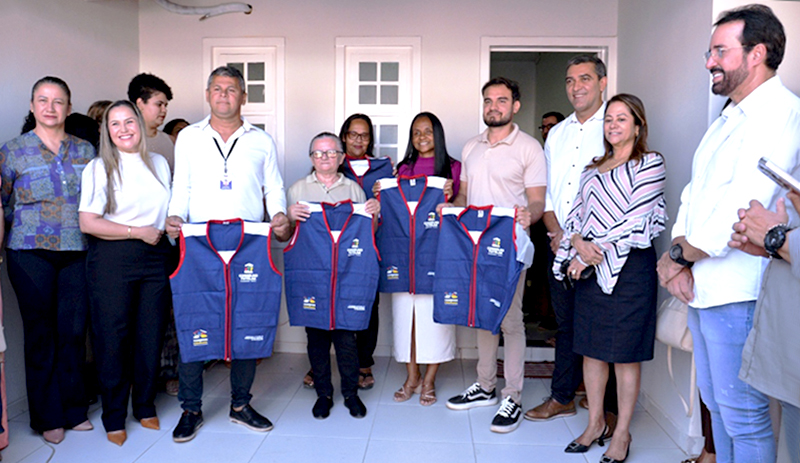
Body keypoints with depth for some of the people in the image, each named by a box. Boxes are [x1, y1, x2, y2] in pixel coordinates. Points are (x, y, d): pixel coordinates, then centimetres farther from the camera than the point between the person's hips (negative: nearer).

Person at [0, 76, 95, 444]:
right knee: (41, 334, 5)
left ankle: (74, 410, 21)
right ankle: (48, 417, 19)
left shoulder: (85, 150, 9)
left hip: (77, 252, 2)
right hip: (31, 252, -2)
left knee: (74, 331, 5)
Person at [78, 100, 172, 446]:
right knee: (113, 336, 1)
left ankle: (145, 407, 24)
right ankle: (114, 417, 17)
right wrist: (137, 232, -11)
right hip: (112, 260, -3)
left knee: (151, 334, 6)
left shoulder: (159, 163, 12)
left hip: (155, 256, 4)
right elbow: (88, 223, -9)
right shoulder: (98, 168, -1)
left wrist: (167, 230, 5)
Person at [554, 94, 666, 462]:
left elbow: (636, 220, -11)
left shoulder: (650, 164, -1)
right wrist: (578, 244, -10)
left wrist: (594, 252, -12)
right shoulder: (594, 169, 18)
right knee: (591, 348, 10)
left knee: (625, 355, 1)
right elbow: (577, 213, 10)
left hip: (629, 266, -6)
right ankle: (595, 424, 25)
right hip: (588, 267, 6)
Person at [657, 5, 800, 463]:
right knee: (716, 403, 20)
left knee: (743, 416, 2)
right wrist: (677, 256, -2)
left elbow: (741, 208, -22)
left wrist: (680, 254, -10)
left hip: (737, 293, -9)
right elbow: (695, 192, 13)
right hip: (700, 288, 9)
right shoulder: (729, 118, 18)